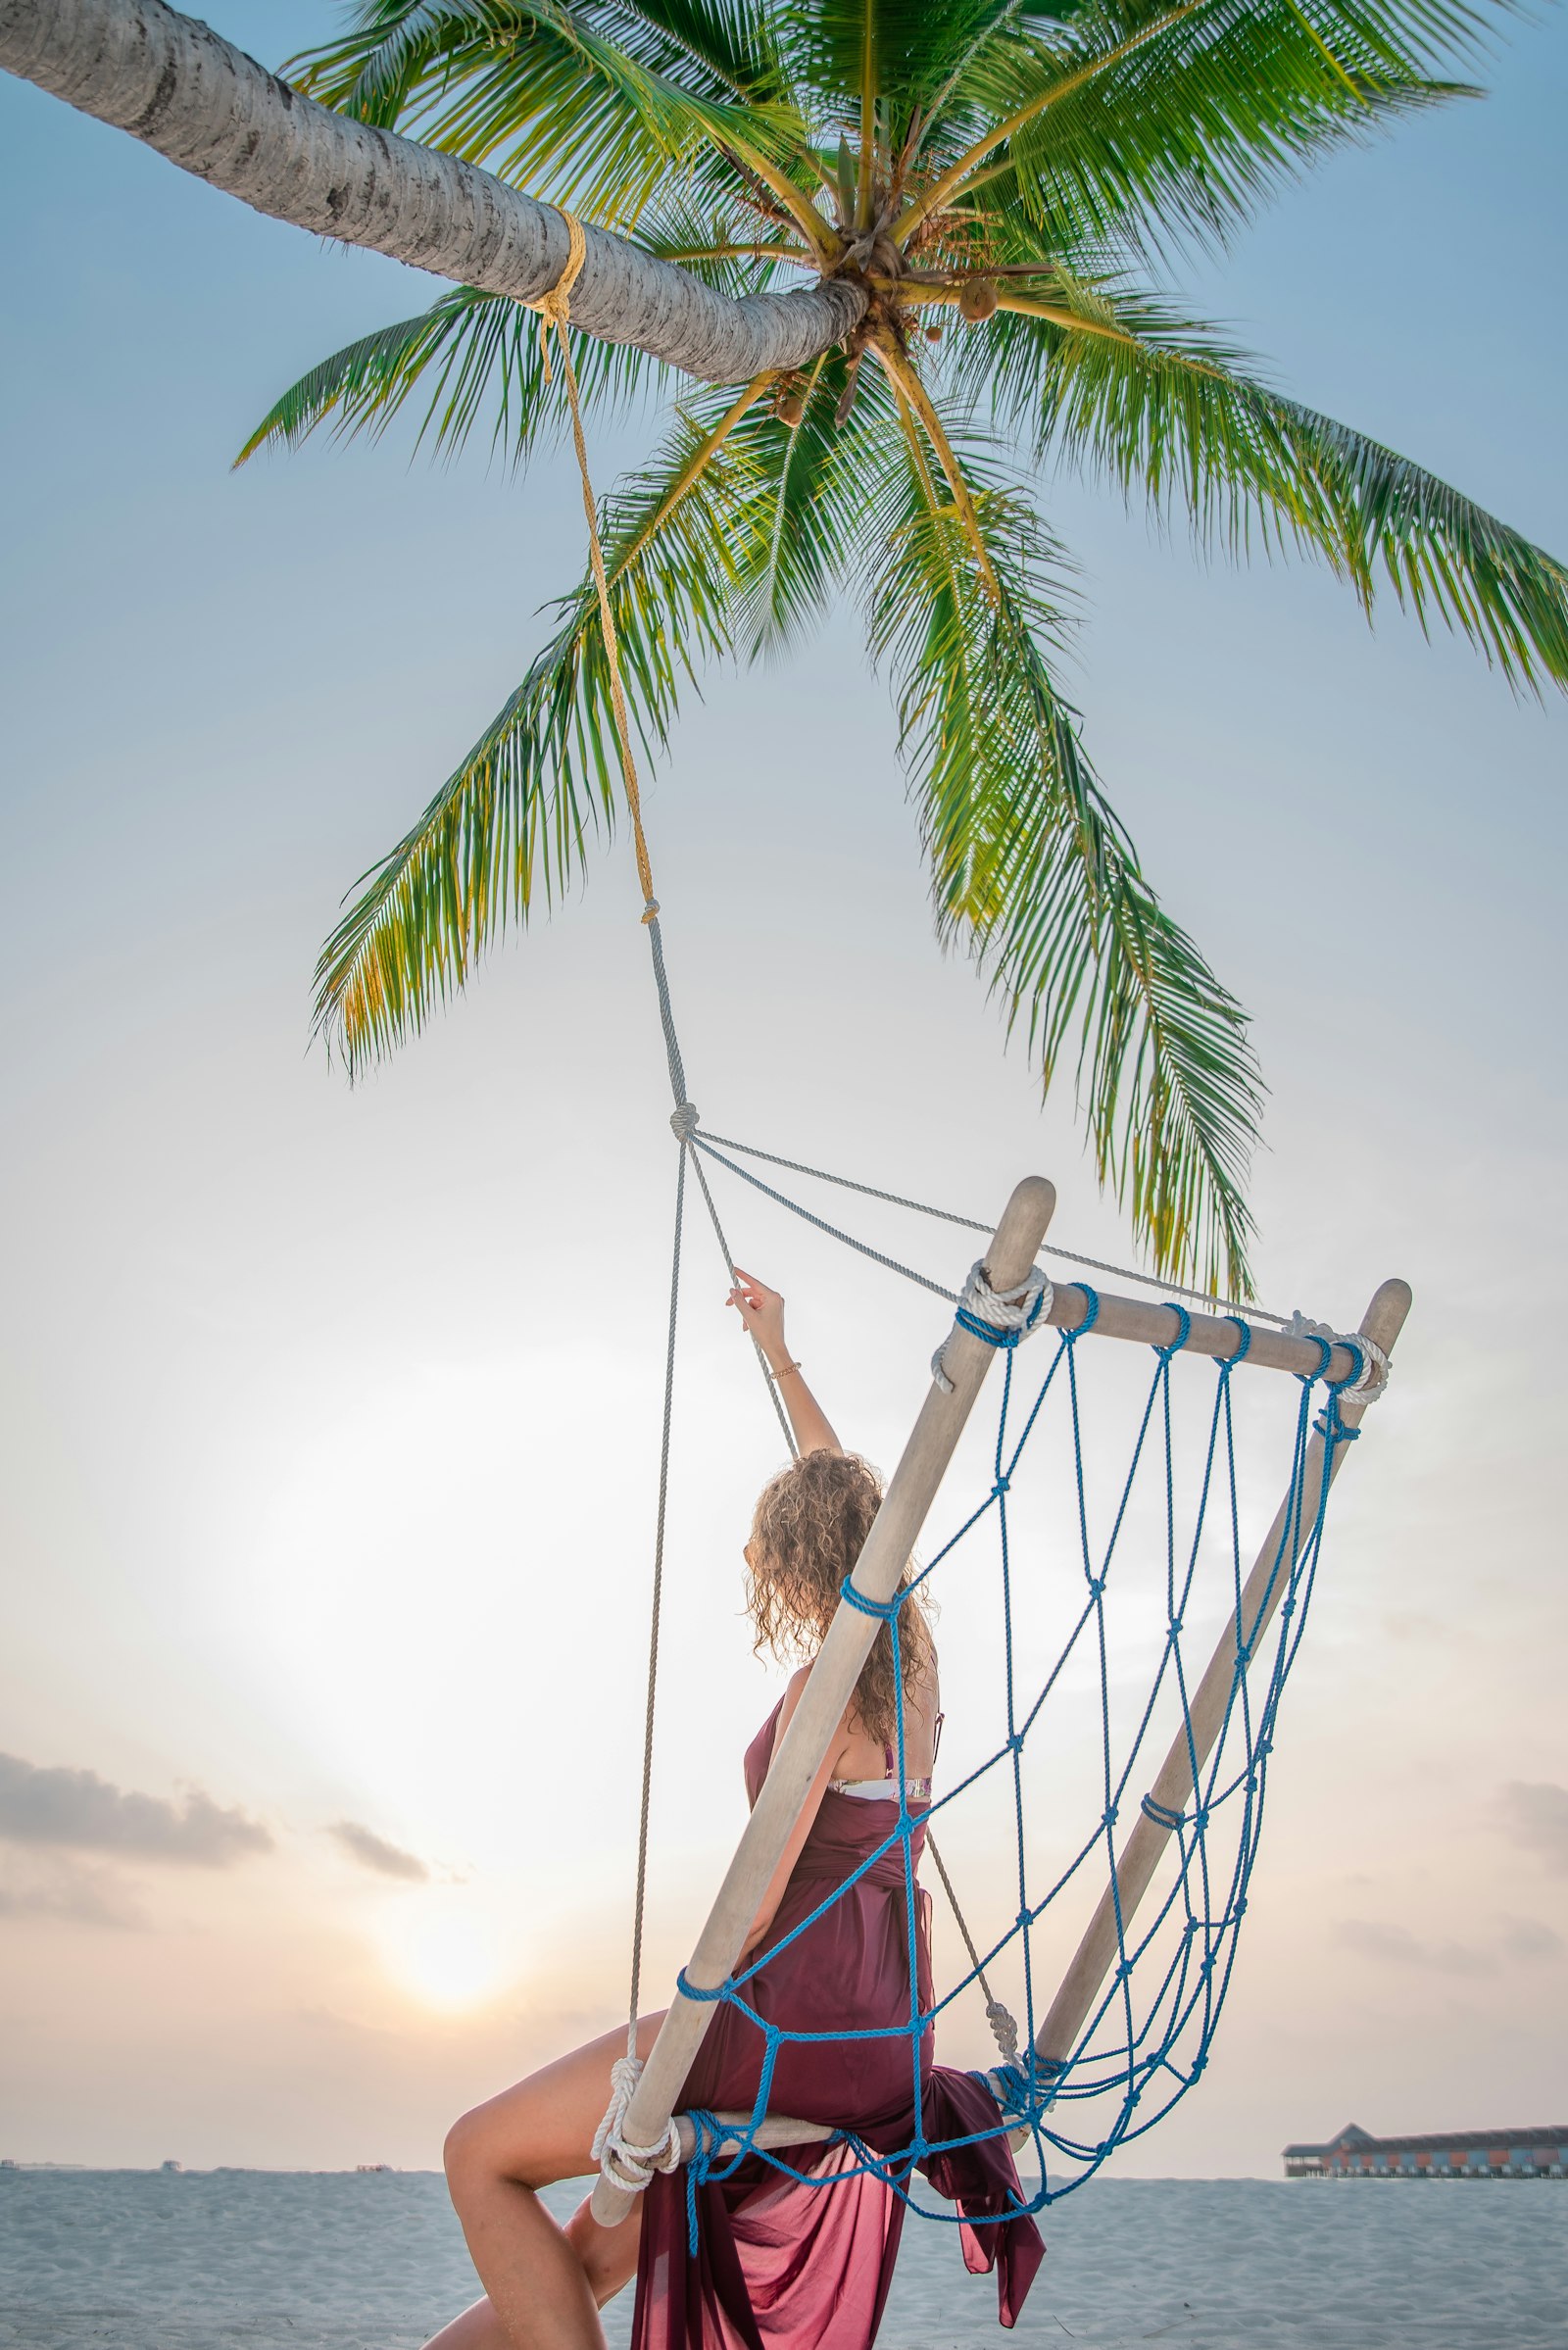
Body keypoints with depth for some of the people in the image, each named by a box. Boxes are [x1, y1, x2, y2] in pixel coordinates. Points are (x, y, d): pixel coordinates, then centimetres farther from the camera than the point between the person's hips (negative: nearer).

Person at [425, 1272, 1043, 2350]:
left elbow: (759, 1897, -16)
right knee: (596, 2255, 23)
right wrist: (780, 1356, 29)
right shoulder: (912, 1657, 9)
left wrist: (678, 2023, -3)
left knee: (481, 2156, -2)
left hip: (803, 2017, -9)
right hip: (888, 2035, 9)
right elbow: (846, 1499, 22)